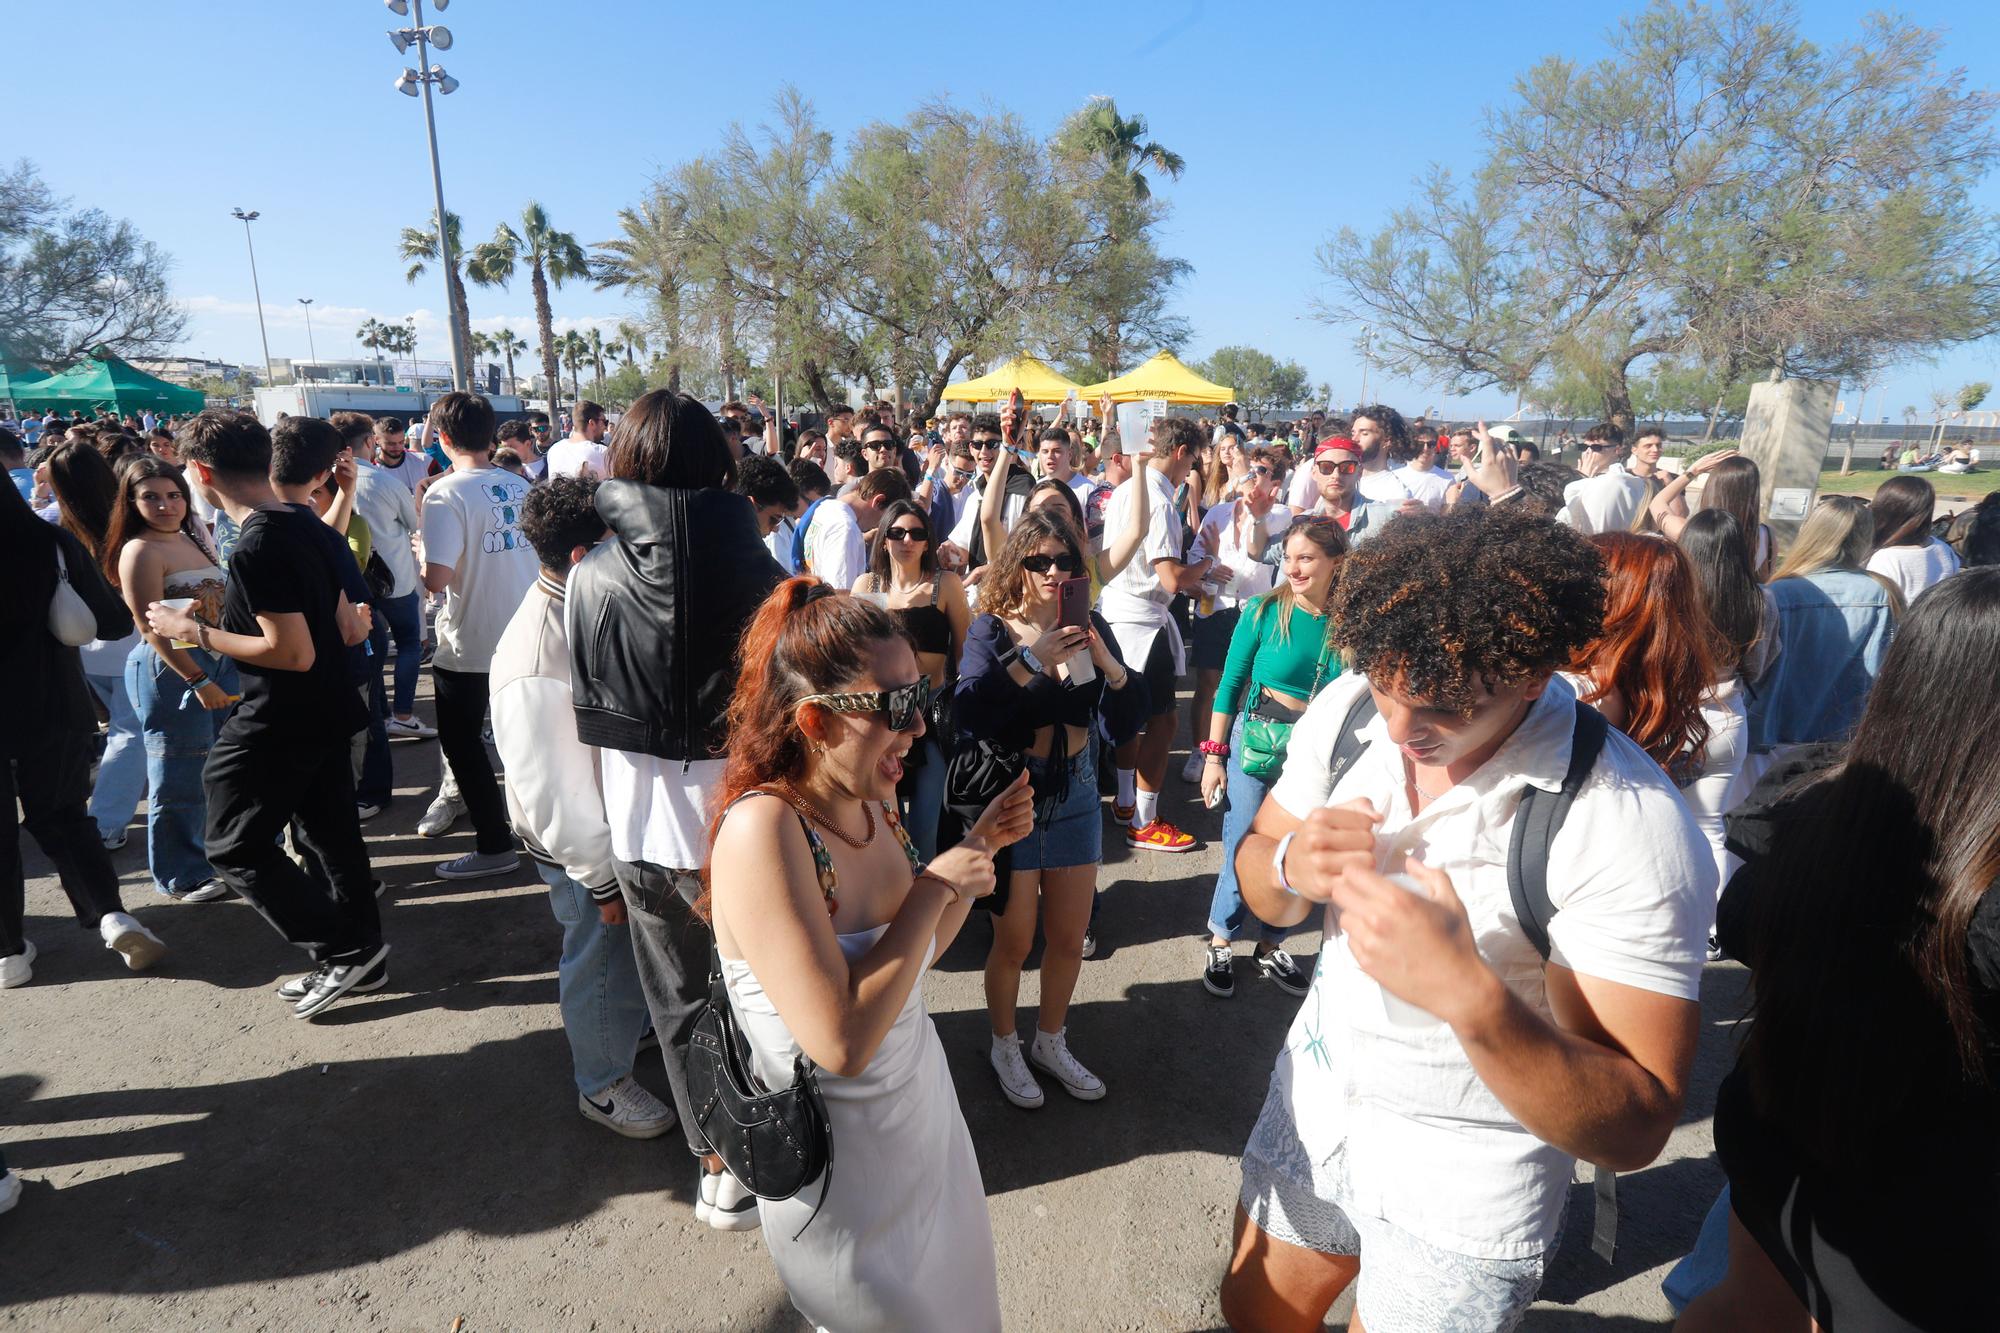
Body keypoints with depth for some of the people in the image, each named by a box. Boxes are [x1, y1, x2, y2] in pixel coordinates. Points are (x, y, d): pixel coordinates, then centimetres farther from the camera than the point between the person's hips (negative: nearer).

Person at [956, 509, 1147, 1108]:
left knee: (1069, 937, 14)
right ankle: (1005, 1046, 35)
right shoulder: (992, 630, -10)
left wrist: (1110, 665, -21)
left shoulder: (1090, 627, -1)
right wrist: (1030, 662, -31)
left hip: (1075, 794, 3)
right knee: (1014, 939, 9)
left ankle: (1051, 1042, 39)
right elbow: (966, 716, -25)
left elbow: (1126, 726, -4)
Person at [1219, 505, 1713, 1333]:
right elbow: (1257, 879, -1)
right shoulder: (1346, 710, -13)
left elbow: (1637, 1130, -24)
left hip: (1467, 1173, -4)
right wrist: (1292, 866, -25)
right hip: (1317, 1093, 5)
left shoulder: (1630, 828, -28)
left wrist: (1470, 996, -42)